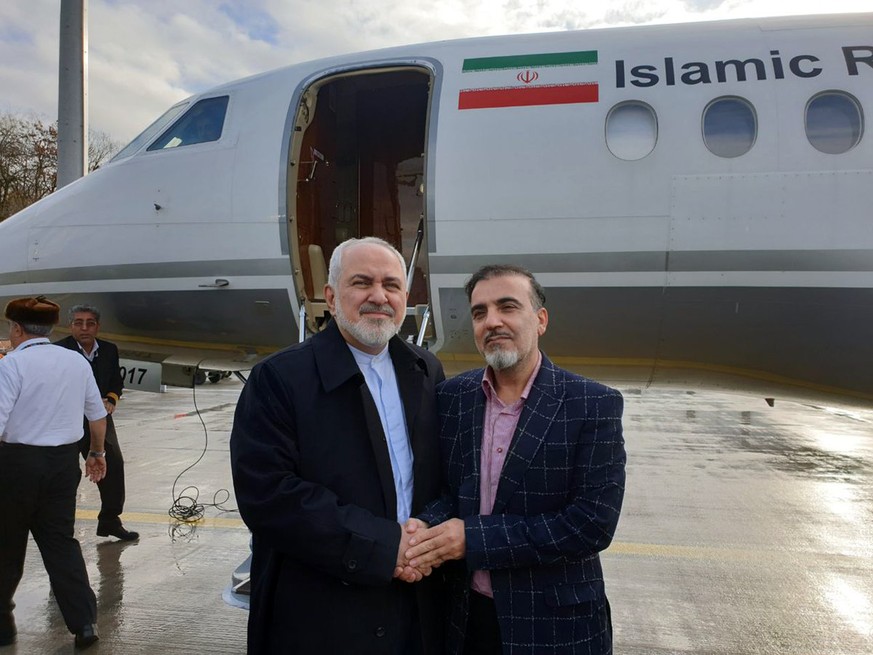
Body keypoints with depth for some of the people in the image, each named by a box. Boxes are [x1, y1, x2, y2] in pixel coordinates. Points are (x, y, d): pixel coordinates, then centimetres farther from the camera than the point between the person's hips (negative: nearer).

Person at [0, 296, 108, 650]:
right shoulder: (76, 361, 4)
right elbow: (98, 415, 11)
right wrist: (96, 453, 24)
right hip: (64, 460, 5)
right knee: (61, 540, 13)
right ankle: (84, 622, 12)